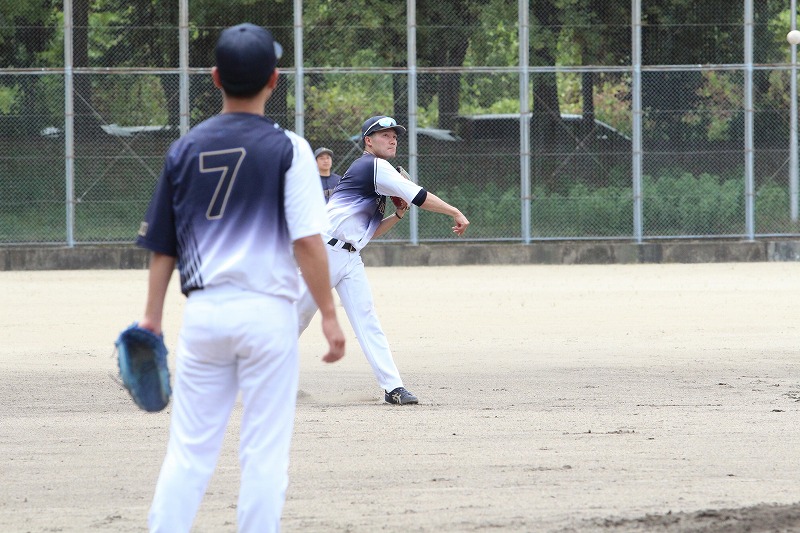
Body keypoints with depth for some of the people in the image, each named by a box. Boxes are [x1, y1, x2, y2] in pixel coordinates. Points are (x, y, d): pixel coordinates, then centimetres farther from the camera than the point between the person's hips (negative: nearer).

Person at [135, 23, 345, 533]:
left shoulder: (186, 149, 6)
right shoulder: (287, 149, -5)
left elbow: (162, 244, 8)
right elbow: (308, 242, -10)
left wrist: (152, 316, 12)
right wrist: (329, 314, -6)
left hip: (203, 313, 3)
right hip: (268, 313, -3)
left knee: (189, 449, 7)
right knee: (265, 452, 2)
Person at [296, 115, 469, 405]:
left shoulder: (374, 174, 21)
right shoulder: (374, 167, -9)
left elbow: (371, 231, 22)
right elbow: (419, 196, -15)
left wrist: (398, 215, 9)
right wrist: (455, 213, -9)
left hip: (350, 257, 9)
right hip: (327, 250, -9)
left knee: (366, 319, -1)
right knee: (299, 315, -2)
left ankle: (392, 386, -10)